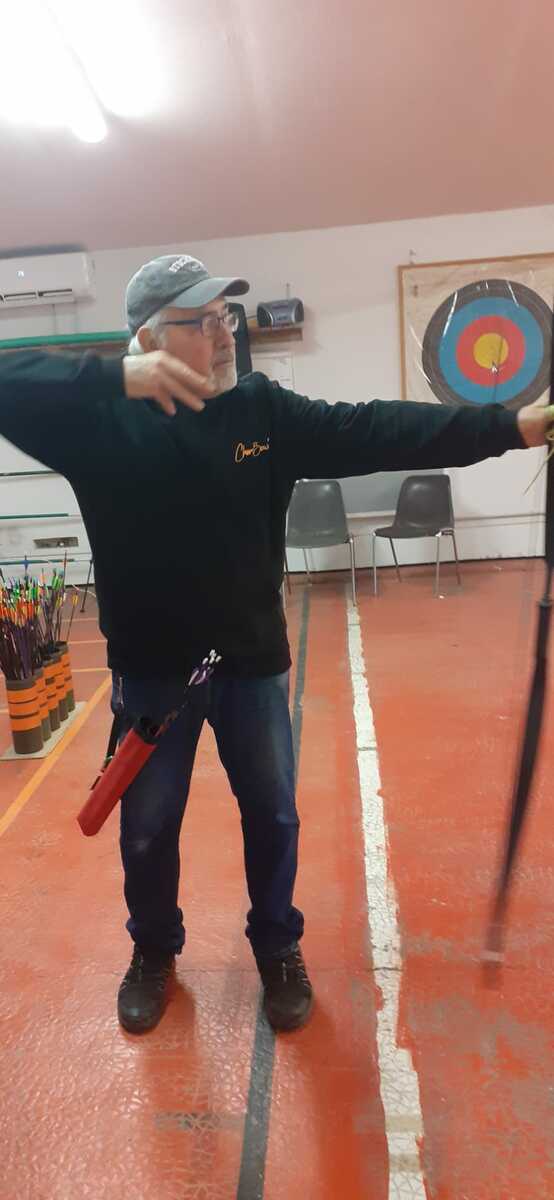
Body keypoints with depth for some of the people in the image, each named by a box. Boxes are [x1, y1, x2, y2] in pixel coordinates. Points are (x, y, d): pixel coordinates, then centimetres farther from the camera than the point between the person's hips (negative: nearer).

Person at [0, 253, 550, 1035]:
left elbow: (376, 431, -11)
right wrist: (116, 379, -32)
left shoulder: (265, 409, -3)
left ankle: (278, 948, 42)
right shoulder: (103, 421, -9)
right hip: (152, 666, -1)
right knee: (148, 829, 15)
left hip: (253, 659, 2)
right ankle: (153, 953, 44)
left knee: (272, 815, 16)